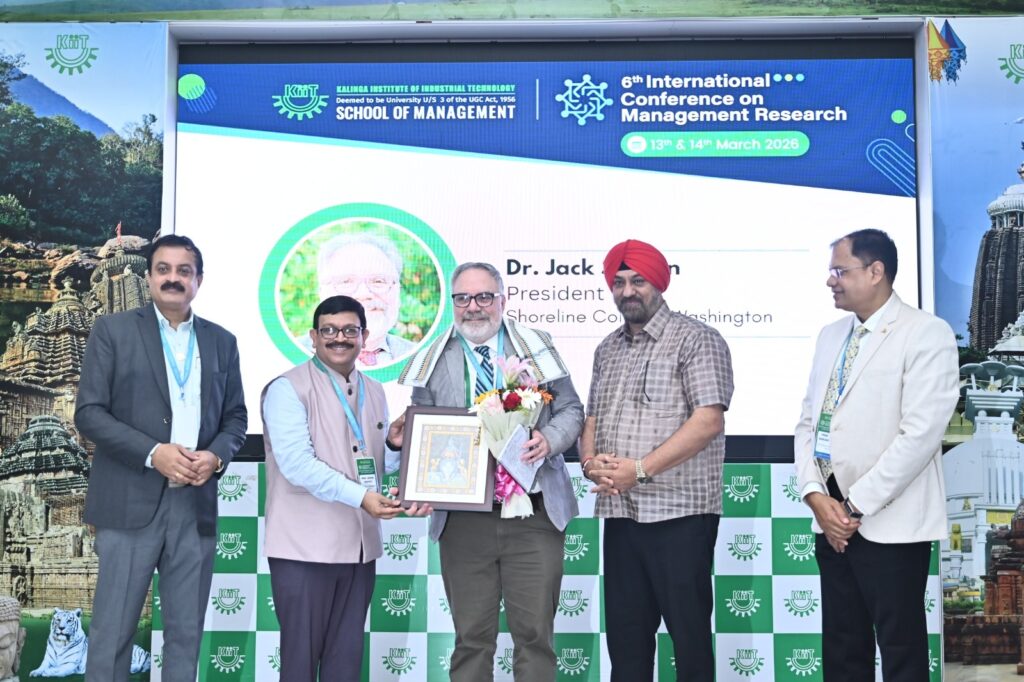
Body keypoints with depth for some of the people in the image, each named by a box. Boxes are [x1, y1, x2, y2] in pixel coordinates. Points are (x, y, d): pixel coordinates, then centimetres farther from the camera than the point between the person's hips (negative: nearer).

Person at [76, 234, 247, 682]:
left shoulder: (221, 341, 12)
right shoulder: (113, 330, 2)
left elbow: (236, 416, 14)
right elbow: (88, 412, -4)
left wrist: (217, 456, -8)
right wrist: (153, 453, -16)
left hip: (196, 505, 3)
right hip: (131, 503, -3)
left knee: (187, 632, 9)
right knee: (112, 631, 2)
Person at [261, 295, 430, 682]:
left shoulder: (375, 393, 15)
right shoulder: (288, 389, -7)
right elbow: (297, 463, -18)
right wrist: (360, 496, -26)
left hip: (360, 545, 6)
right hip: (305, 547, -6)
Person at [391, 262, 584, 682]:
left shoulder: (536, 348, 7)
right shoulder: (433, 361, 9)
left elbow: (570, 410, 9)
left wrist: (550, 439, -12)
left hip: (533, 514, 0)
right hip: (463, 518, 1)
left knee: (534, 632, 4)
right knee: (472, 635, 8)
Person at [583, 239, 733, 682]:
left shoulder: (695, 340, -5)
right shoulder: (608, 349, 16)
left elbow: (708, 420, -15)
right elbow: (592, 418, 20)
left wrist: (639, 469, -18)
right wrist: (590, 459, -3)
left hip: (678, 512, -6)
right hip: (620, 512, 6)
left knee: (688, 630, 1)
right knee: (624, 630, 12)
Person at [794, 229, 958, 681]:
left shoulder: (927, 334, -8)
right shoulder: (831, 336, 14)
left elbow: (920, 435, -16)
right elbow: (807, 421, 11)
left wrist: (856, 506, -15)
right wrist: (816, 497, -4)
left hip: (891, 524, -6)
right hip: (831, 519, 7)